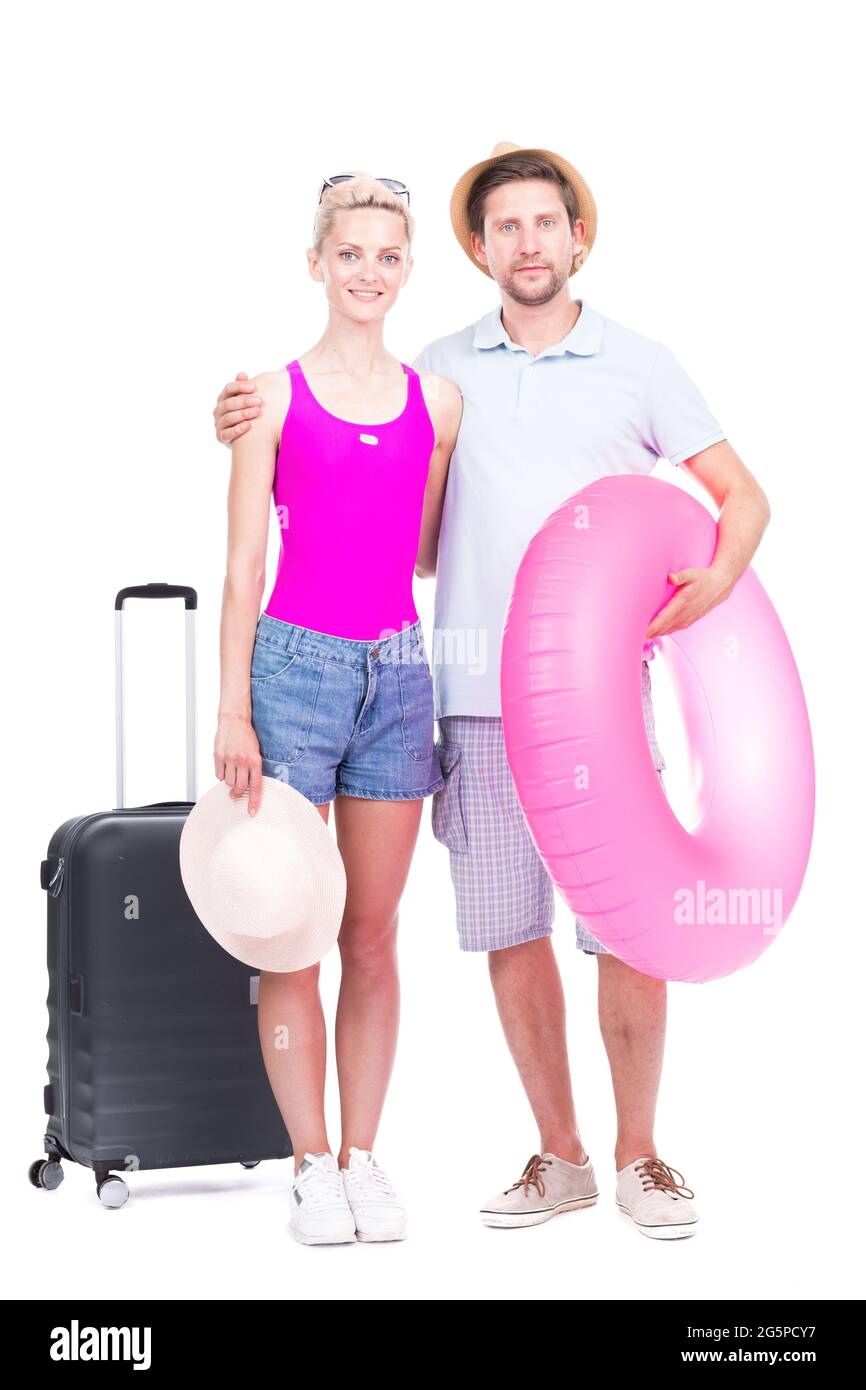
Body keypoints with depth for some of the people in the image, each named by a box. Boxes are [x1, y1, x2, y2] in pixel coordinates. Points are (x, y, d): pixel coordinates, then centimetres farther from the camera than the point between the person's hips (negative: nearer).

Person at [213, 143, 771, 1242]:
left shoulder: (638, 365, 6)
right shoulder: (441, 370, 12)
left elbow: (742, 494, 7)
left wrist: (717, 573, -13)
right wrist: (252, 430, 4)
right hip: (477, 695, 2)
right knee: (506, 931, 5)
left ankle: (638, 1153, 14)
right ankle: (559, 1155, 20)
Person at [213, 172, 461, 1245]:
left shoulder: (436, 402, 10)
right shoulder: (273, 396, 1)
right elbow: (242, 566, -1)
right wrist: (233, 711, -6)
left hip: (398, 673, 3)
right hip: (295, 664, -3)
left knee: (373, 935, 8)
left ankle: (363, 1158, 16)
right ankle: (313, 1166, 10)